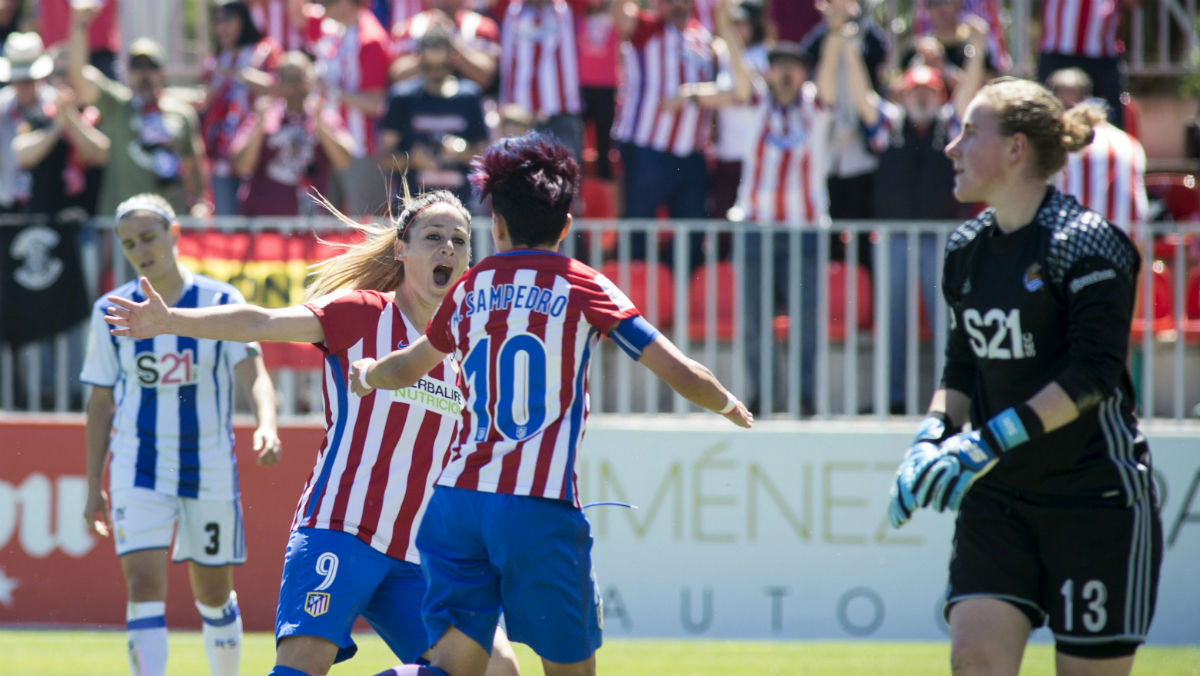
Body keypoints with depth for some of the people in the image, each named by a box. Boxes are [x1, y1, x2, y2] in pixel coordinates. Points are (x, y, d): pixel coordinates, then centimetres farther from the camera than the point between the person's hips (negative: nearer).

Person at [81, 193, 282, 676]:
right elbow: (100, 403, 8)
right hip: (139, 469, 0)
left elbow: (252, 374, -15)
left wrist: (266, 424, -35)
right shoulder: (111, 312, 2)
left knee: (214, 595, 10)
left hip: (210, 469, 0)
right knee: (144, 585, -15)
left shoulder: (221, 302, -4)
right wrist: (93, 488, 7)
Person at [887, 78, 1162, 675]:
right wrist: (932, 439, -3)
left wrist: (988, 443, -26)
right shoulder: (967, 249, 9)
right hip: (997, 498, 6)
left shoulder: (1084, 243, -13)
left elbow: (1092, 376, -20)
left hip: (1095, 497, -6)